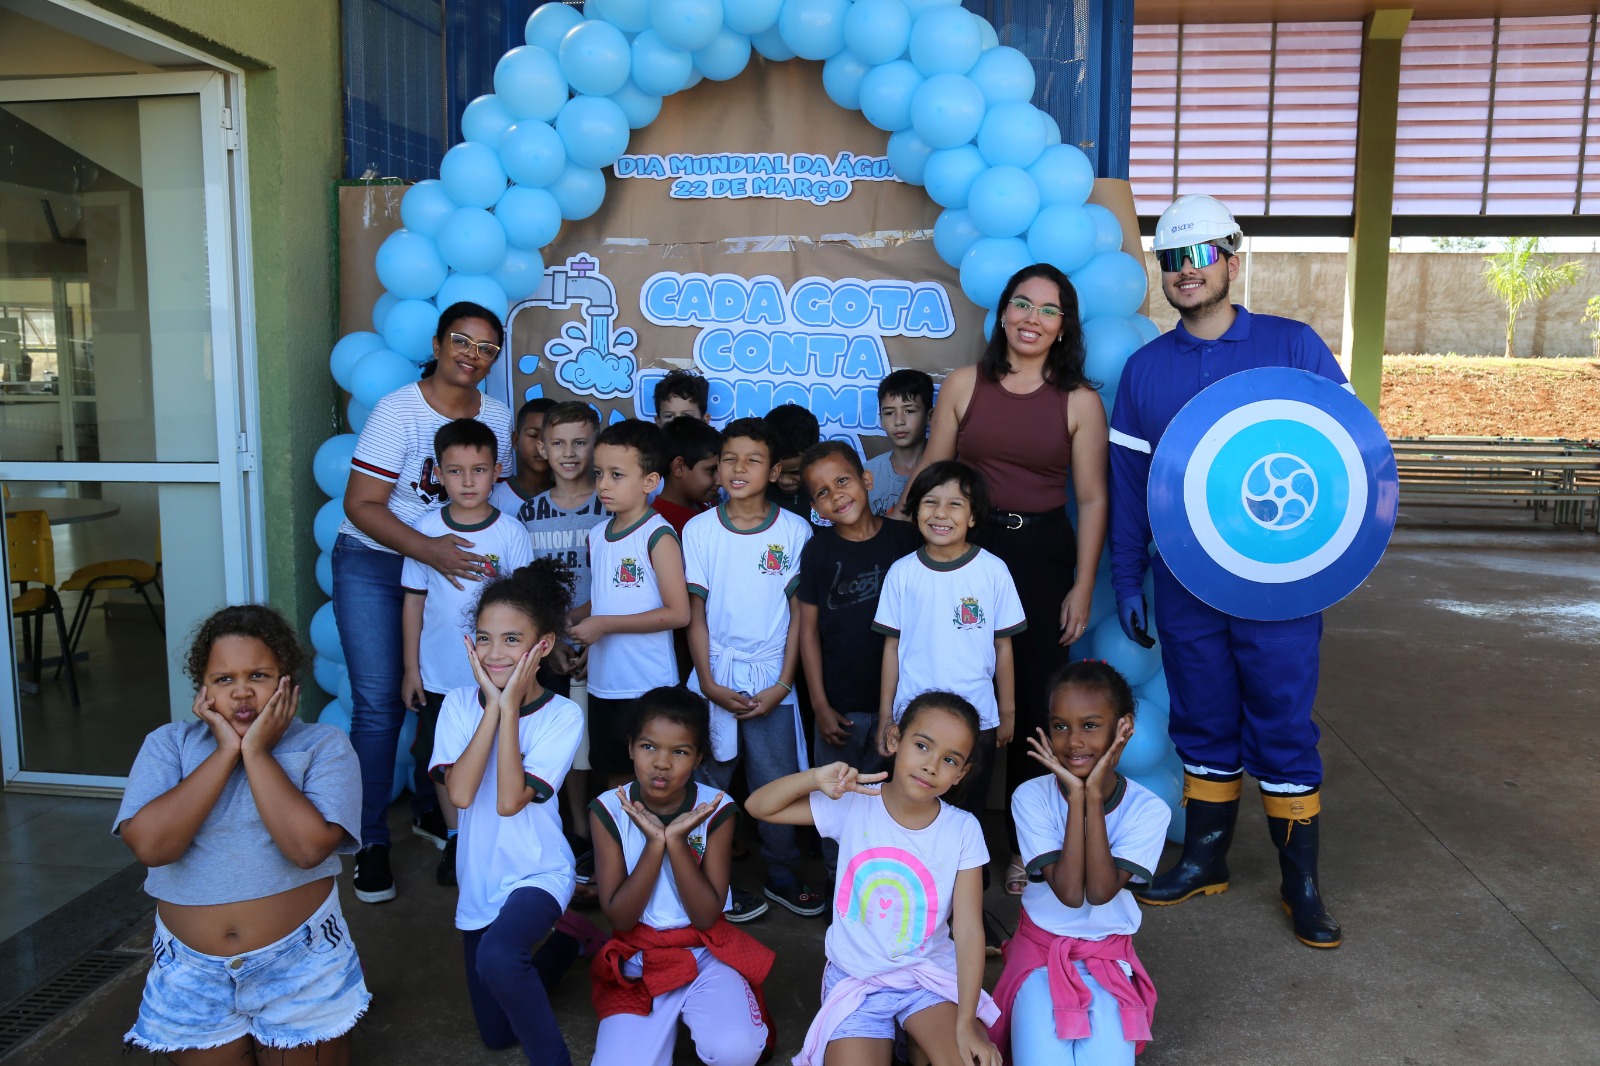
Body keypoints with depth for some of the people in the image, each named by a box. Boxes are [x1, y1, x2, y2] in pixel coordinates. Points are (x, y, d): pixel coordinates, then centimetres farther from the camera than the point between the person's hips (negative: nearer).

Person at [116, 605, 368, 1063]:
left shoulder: (324, 745, -9)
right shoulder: (168, 745, -2)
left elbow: (308, 847, -23)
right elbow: (150, 845, -16)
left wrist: (256, 752, -18)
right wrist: (225, 751, -16)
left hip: (302, 967, -2)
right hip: (191, 974, 2)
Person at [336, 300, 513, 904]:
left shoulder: (497, 417, 1)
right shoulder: (398, 411, -15)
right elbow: (361, 504, -18)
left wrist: (489, 550, -4)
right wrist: (427, 550, -30)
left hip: (448, 562, 5)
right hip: (374, 564, -4)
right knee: (379, 705, -5)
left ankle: (428, 810, 29)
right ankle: (372, 843, 8)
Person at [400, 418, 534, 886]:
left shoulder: (510, 531, -7)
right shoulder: (427, 528, -3)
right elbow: (414, 600, 2)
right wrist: (411, 668, 2)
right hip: (439, 675, 2)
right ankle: (455, 842, 32)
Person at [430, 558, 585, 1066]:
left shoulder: (563, 715, -14)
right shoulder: (459, 703, -6)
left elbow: (510, 801, -24)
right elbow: (460, 792, -19)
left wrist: (510, 707, -22)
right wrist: (492, 705, -20)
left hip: (538, 874, -4)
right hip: (479, 881, 5)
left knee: (498, 956, -37)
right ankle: (555, 944, 42)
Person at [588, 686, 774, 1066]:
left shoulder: (715, 809, -10)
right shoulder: (609, 811, -9)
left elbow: (706, 916, -12)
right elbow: (619, 917, -11)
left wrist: (676, 841, -25)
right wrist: (654, 844, -24)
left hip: (705, 952, -1)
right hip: (637, 960, 1)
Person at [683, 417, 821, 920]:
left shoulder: (794, 531, -2)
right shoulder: (699, 529, -1)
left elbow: (798, 613, 1)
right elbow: (695, 612, 1)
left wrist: (783, 684, -5)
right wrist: (709, 683, -6)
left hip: (772, 682, 0)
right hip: (715, 678, 0)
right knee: (707, 783, 7)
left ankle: (782, 876, 26)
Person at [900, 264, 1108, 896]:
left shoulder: (1080, 401, -1)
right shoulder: (964, 385, 2)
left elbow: (1091, 499, 0)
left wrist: (1082, 588, -4)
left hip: (1043, 554, 0)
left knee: (1033, 701, 8)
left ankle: (1026, 845, 26)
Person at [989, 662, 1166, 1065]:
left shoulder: (1148, 809, -13)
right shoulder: (1032, 797, -15)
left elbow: (1100, 891, -23)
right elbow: (1069, 892, -23)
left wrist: (1094, 795, -26)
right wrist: (1076, 797, -26)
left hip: (1108, 958, 1)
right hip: (1040, 950, -1)